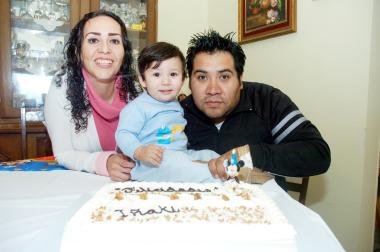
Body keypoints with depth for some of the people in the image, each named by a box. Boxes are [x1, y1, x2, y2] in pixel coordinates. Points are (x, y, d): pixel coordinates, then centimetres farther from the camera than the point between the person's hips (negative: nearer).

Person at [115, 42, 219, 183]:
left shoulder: (176, 104, 18)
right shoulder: (138, 107, -10)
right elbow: (123, 134, -17)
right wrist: (140, 152, -35)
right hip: (152, 163, -8)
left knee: (210, 155, -2)